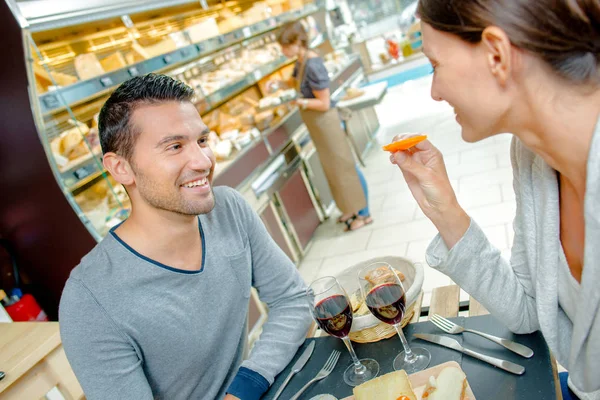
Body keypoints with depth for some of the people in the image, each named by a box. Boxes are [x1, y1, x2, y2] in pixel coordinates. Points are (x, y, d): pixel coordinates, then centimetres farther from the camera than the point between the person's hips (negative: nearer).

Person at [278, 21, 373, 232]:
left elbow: (324, 103, -23)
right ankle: (352, 208, 35)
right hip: (317, 124, 9)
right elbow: (296, 82, 23)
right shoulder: (301, 61, 2)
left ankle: (363, 213, 20)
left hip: (325, 121, -9)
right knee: (334, 167, 19)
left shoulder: (313, 66, -25)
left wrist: (298, 102, -24)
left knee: (344, 166, 4)